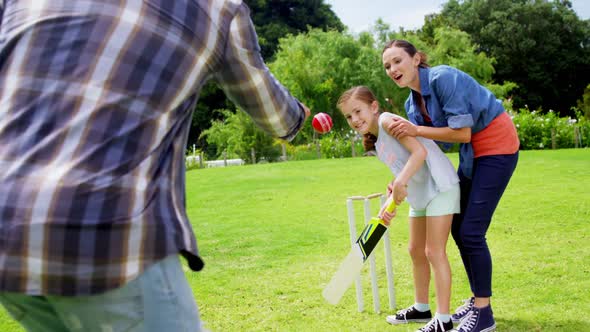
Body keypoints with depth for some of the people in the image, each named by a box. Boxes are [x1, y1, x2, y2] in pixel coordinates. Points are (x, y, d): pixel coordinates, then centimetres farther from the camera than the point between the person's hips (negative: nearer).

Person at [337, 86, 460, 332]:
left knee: (434, 252, -7)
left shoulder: (387, 121, -16)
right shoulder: (378, 144, 11)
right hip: (420, 194, 10)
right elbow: (402, 177, 10)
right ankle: (421, 308, 32)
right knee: (416, 251, 16)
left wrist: (400, 182, -33)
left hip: (439, 187, -10)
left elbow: (420, 151, -26)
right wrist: (390, 204, -2)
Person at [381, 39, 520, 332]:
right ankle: (477, 299, 26)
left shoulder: (443, 78, -22)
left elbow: (463, 133, -23)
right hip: (472, 153, 9)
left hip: (497, 145, -9)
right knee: (458, 228, 11)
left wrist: (416, 131, -25)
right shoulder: (413, 103, 4)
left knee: (471, 231, -11)